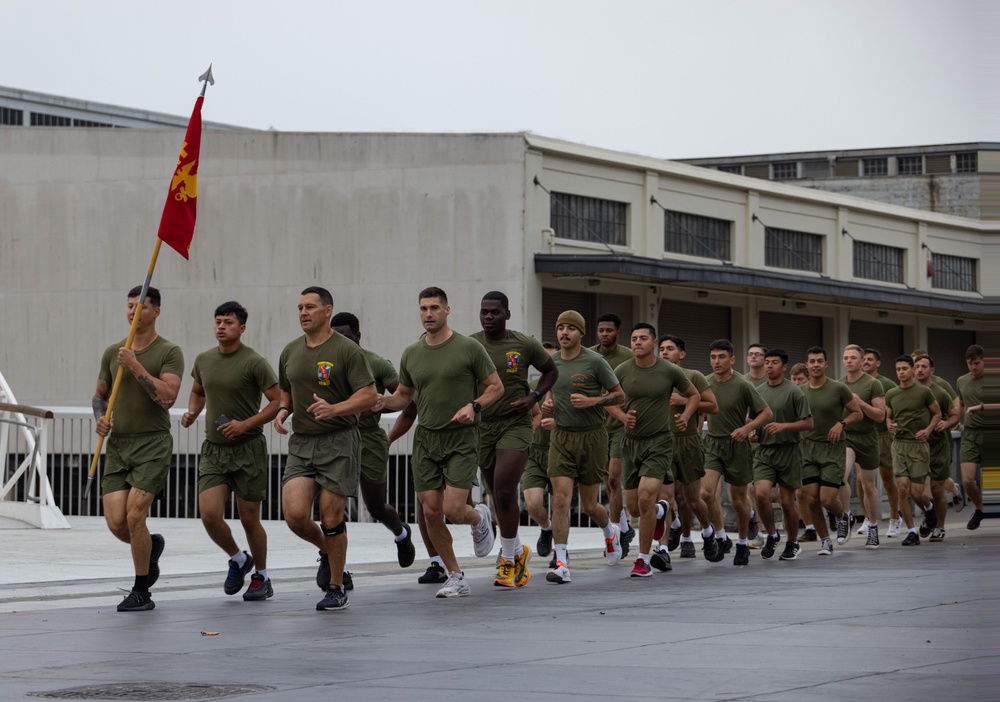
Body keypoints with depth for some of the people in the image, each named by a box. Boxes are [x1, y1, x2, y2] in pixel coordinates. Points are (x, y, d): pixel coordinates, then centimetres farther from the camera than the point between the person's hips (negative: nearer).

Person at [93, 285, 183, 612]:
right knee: (115, 522, -5)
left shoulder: (169, 352, -4)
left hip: (153, 444, -5)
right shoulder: (113, 352, 12)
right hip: (117, 444, 5)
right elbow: (100, 394, 22)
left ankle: (141, 591, 1)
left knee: (134, 516, -15)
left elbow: (167, 397, -16)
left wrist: (136, 367, -19)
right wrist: (100, 418, 1)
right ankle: (151, 546, 29)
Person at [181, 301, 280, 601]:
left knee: (249, 519, 3)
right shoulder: (203, 360, 6)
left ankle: (261, 576, 24)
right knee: (209, 514, -10)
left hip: (248, 449, -4)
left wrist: (245, 424, -19)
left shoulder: (254, 362, -11)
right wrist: (192, 411, 4)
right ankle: (238, 560, 17)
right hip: (213, 449, 4)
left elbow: (278, 401, -11)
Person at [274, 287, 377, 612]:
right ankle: (326, 551, 21)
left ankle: (336, 589, 13)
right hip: (301, 442, 5)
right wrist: (282, 411, 4)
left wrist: (334, 409, -26)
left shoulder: (346, 350, -7)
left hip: (339, 441, -5)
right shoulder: (290, 352, 11)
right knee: (295, 515, -12)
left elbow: (369, 395, -11)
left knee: (331, 519, -3)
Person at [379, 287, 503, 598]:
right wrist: (381, 401, -3)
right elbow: (404, 395, 18)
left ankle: (479, 517, 24)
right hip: (426, 439, 5)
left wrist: (474, 406, -18)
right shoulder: (411, 354, 8)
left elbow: (496, 386, 0)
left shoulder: (469, 348, -6)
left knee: (453, 510, -14)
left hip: (461, 439, -4)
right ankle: (456, 578, 13)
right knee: (431, 512, 0)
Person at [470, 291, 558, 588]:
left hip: (515, 425, -3)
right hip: (482, 427, 3)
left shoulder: (524, 345, -3)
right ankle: (517, 551, 30)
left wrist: (534, 397, -4)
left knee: (504, 491, -16)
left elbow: (550, 370, 12)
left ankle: (509, 558, -5)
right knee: (499, 496, 11)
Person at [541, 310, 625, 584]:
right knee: (560, 500, -12)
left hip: (592, 436, -3)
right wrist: (547, 401, 2)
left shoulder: (595, 361, -8)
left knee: (589, 505, 7)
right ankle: (561, 564, -12)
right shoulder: (551, 362, 5)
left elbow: (619, 395, -2)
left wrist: (592, 401, -18)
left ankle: (610, 532, 42)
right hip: (561, 437, 3)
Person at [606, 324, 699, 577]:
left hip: (659, 441, -3)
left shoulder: (670, 371, -5)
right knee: (633, 506, 7)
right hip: (631, 440, 3)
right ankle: (661, 509, 45)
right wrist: (622, 416, -7)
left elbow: (694, 395, 11)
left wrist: (686, 416, -6)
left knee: (645, 498, -19)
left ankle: (643, 560, -8)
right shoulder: (622, 371, -1)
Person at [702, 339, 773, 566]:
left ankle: (743, 543, 28)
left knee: (738, 498, 7)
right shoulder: (706, 383, 0)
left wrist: (747, 427, -22)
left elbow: (766, 413, -9)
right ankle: (721, 537, 3)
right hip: (712, 443, 3)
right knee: (706, 492, -15)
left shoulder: (742, 385, -13)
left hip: (736, 445, -3)